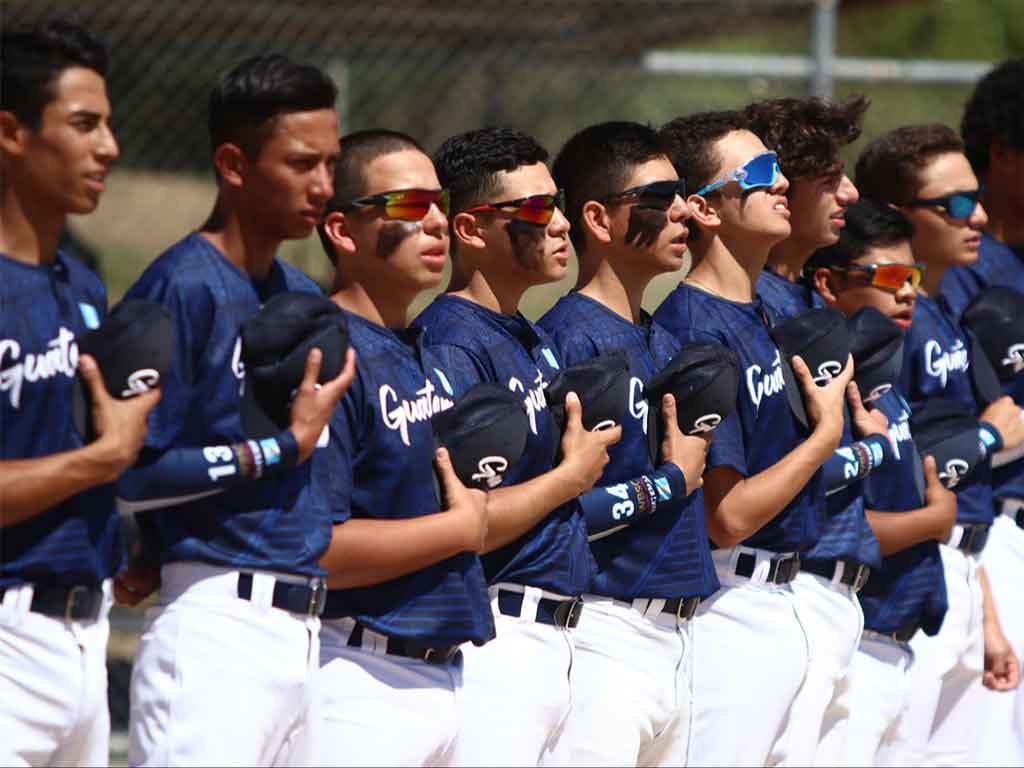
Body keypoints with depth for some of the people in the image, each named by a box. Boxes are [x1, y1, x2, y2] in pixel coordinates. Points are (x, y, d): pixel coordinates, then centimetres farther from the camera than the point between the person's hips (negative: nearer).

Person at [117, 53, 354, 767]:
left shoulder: (305, 298, 17)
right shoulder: (181, 286, -8)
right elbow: (134, 475, -12)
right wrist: (286, 446, -9)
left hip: (306, 626, 8)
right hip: (217, 627, -8)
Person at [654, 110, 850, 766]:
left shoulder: (759, 312, 12)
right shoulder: (698, 332, -18)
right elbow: (727, 516, -20)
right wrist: (827, 433, -10)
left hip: (779, 605, 10)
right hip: (730, 607, -10)